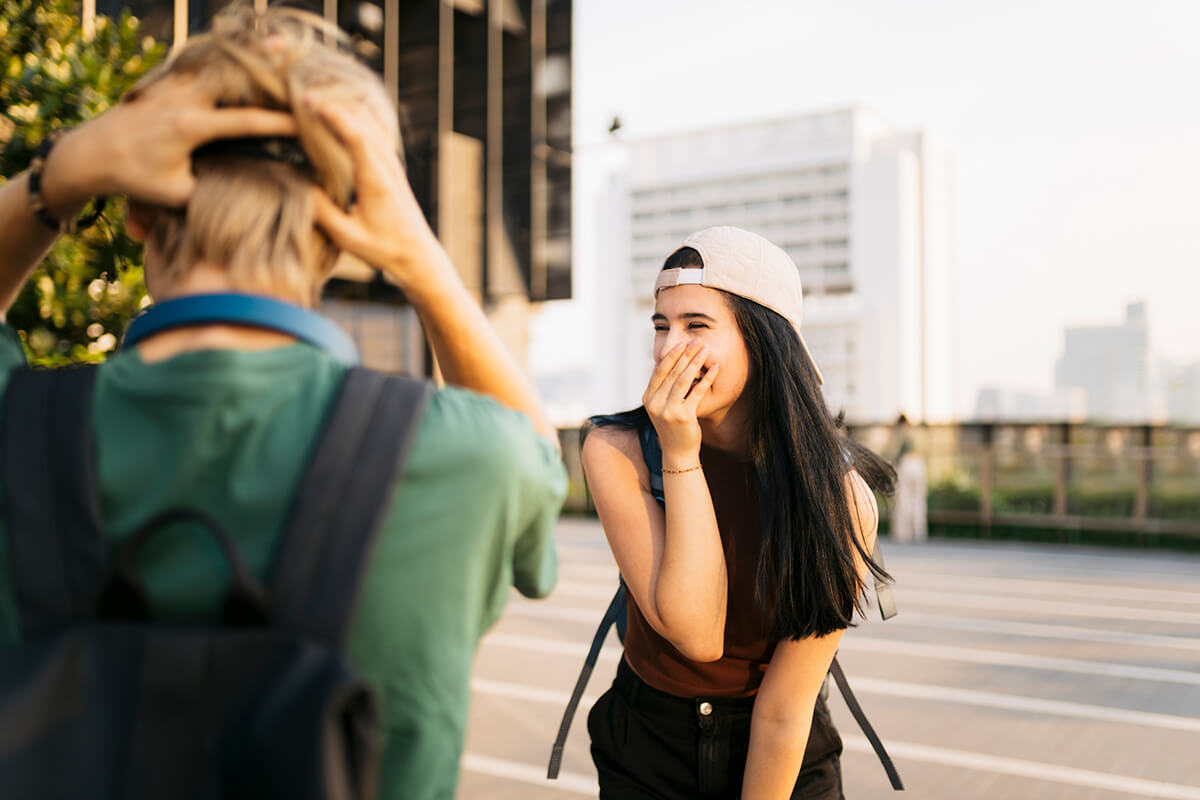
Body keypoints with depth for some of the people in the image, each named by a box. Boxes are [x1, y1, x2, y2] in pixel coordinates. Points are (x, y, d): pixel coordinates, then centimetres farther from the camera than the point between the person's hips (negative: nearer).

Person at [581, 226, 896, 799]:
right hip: (645, 751, 1)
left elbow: (785, 708, -18)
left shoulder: (841, 495, -21)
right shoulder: (617, 450, -20)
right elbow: (696, 634, -26)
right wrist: (680, 455, -31)